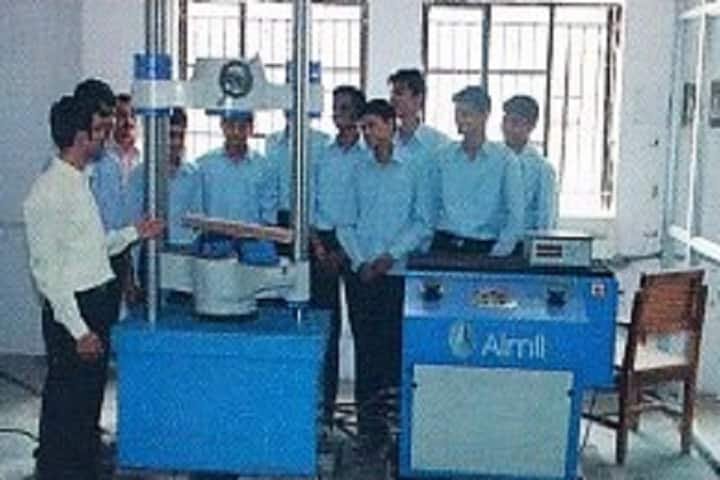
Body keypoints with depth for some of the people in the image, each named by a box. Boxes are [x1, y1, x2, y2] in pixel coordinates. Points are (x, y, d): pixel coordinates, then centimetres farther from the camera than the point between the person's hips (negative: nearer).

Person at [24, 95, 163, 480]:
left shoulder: (80, 181, 10)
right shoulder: (48, 192, -19)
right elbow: (46, 270, -20)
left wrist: (133, 233, 11)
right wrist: (78, 329, -20)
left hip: (99, 302, 9)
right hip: (73, 309, -9)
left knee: (90, 396, 21)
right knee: (65, 404, 4)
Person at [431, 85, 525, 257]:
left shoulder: (504, 158, 2)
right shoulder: (444, 156, 10)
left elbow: (516, 212, -1)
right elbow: (435, 203, 12)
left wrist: (504, 246, -12)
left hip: (484, 248, -2)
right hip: (445, 244, 2)